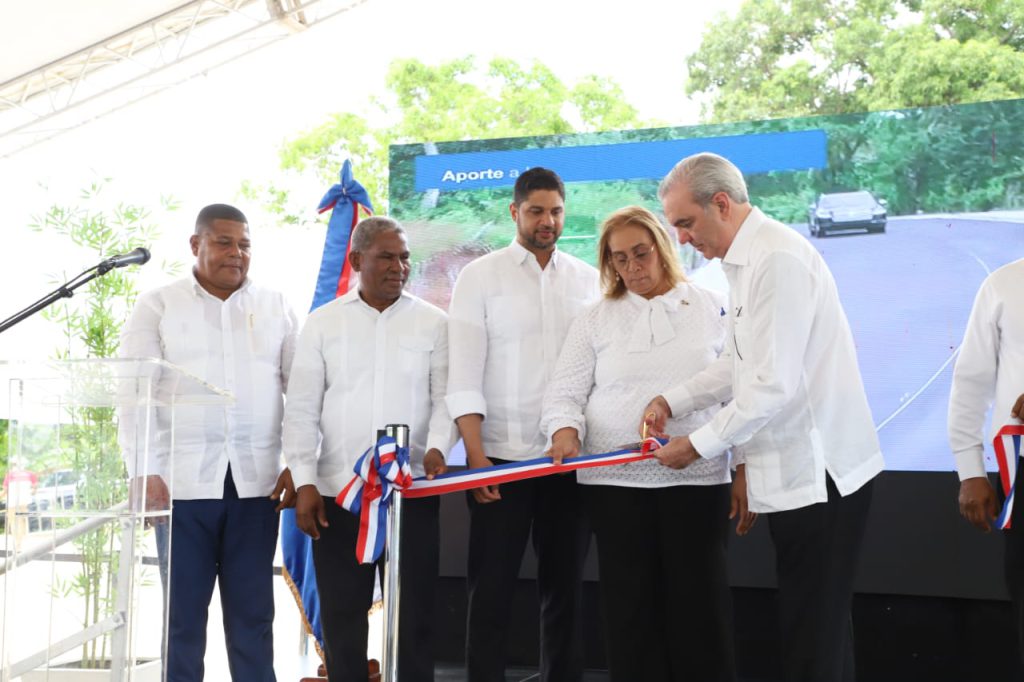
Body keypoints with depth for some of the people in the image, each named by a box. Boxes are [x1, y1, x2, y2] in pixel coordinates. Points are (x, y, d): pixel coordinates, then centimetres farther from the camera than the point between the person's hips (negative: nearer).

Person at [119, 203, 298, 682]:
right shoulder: (157, 305, 5)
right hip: (183, 478, -1)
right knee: (183, 609, 5)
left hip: (256, 478, 2)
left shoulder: (275, 307, 11)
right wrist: (144, 471, -11)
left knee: (253, 609, 7)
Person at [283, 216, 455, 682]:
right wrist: (304, 483, -5)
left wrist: (437, 447, -19)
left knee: (413, 613, 5)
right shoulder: (322, 323, 6)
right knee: (341, 613, 7)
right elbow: (301, 409, 4)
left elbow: (446, 397, 1)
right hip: (337, 490, 1)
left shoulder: (433, 323, 5)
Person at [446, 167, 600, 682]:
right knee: (492, 587, 2)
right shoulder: (481, 276, 0)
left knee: (565, 584, 11)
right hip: (501, 454, -3)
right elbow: (464, 373, -6)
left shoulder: (588, 279, 9)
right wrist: (475, 455, -14)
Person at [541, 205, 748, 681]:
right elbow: (565, 391, 5)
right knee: (630, 604, 5)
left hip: (697, 479, -1)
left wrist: (745, 472, 1)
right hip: (615, 481, 1)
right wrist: (565, 433, -17)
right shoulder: (596, 320, 9)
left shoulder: (713, 308, 7)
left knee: (699, 604, 1)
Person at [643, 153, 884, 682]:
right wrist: (673, 401, 10)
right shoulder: (746, 259, 11)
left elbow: (773, 385, -23)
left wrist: (698, 446, -14)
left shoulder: (778, 260, -20)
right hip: (794, 469, 10)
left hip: (819, 471, -10)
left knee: (814, 638, -1)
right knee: (804, 626, 16)